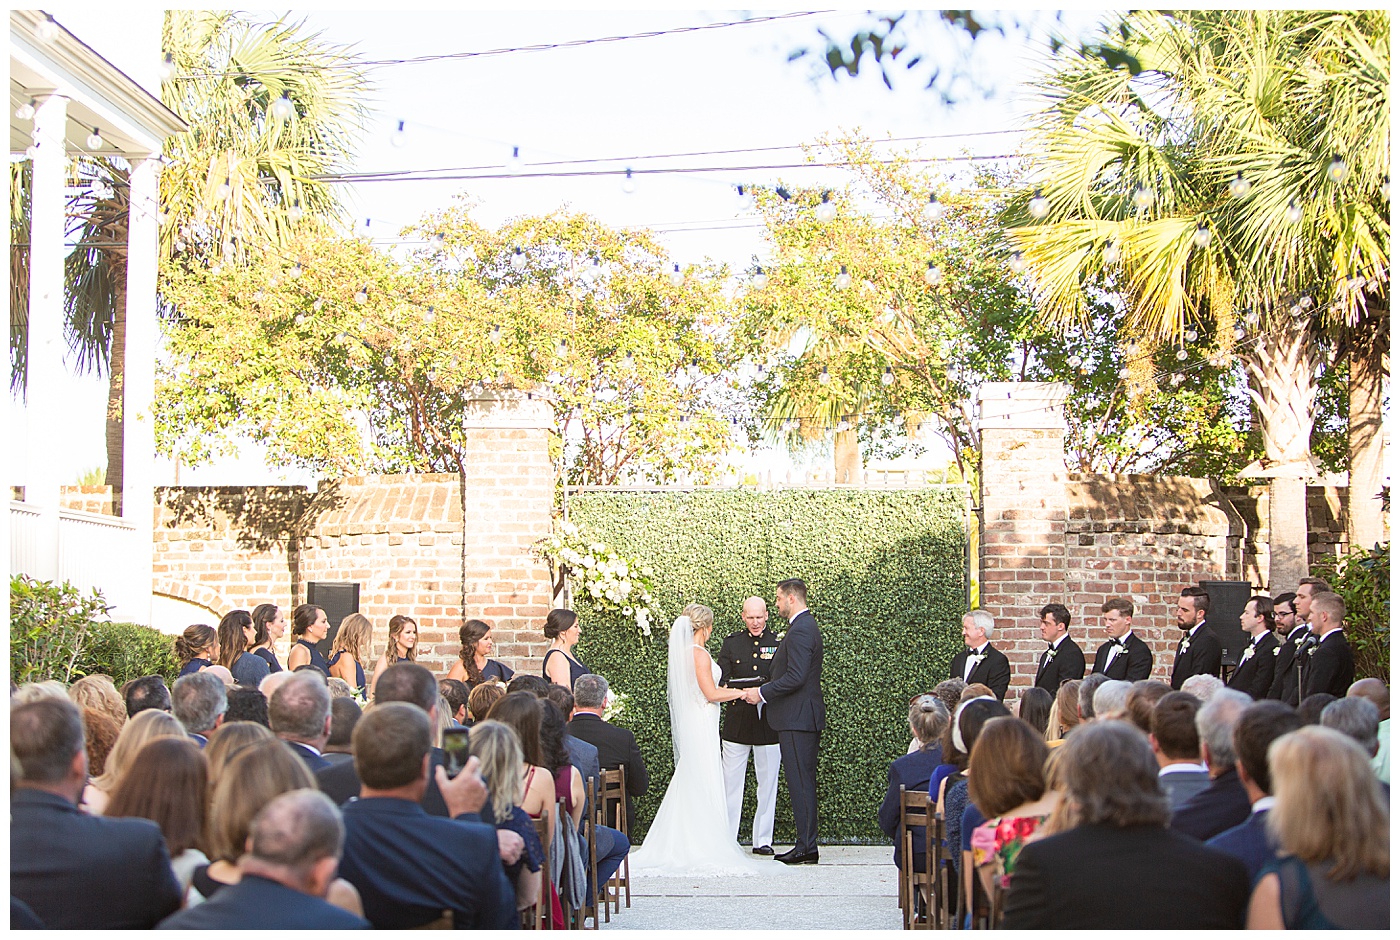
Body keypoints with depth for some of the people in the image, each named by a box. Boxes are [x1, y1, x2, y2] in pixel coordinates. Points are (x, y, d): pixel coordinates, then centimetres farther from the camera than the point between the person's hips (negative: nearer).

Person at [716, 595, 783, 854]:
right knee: (731, 782, 1)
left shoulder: (779, 643, 4)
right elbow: (720, 682, 3)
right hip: (736, 723, 1)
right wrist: (742, 692, -17)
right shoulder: (731, 643, 8)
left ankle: (762, 840, 13)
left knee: (767, 783, 4)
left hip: (769, 724, 0)